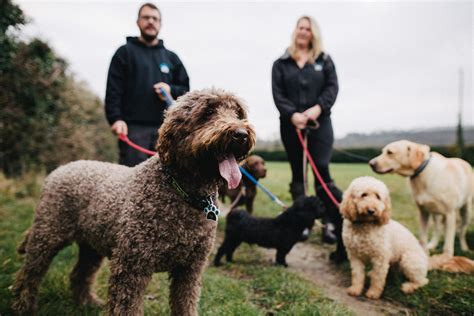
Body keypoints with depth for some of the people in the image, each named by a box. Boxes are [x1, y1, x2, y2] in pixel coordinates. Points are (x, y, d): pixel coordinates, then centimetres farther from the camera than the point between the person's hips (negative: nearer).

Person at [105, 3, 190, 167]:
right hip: (133, 127, -3)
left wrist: (171, 89, -2)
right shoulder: (125, 52, 11)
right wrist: (116, 118, -12)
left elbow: (185, 89, 20)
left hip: (165, 128, 3)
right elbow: (113, 90, 2)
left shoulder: (171, 57, 22)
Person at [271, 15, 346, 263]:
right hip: (291, 125, 1)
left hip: (320, 123, -1)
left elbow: (332, 87, 1)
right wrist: (292, 114, -17)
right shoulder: (281, 64, 10)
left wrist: (318, 107, -16)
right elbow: (277, 94, 0)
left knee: (322, 171, -10)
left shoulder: (325, 61, 12)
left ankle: (332, 222, -5)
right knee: (298, 174, 7)